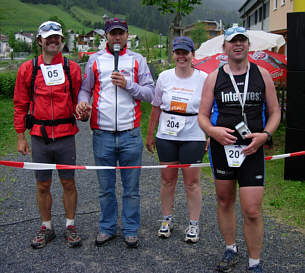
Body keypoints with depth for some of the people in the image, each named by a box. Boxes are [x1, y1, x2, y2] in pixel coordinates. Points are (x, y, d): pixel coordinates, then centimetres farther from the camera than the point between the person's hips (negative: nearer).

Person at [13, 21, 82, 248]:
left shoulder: (72, 68, 4)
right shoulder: (28, 69, 4)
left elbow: (78, 100, 7)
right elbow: (20, 105, 7)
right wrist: (21, 136, 4)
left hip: (65, 136, 0)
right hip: (39, 137, 1)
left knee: (68, 183, 8)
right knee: (43, 185, 9)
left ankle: (70, 226, 23)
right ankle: (46, 227, 25)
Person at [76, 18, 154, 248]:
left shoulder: (138, 61, 9)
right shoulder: (95, 60, 10)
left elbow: (150, 92, 5)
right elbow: (85, 88, 11)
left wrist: (128, 84, -10)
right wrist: (82, 102, -10)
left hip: (130, 134, 0)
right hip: (102, 134, 1)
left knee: (131, 187, 6)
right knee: (105, 187, 9)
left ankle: (131, 230, 19)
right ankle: (107, 228, 25)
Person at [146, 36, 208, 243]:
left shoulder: (203, 78, -1)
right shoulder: (165, 77, 5)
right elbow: (156, 108, 11)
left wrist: (209, 137, -2)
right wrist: (150, 134, 11)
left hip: (193, 138, -2)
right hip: (166, 136, 3)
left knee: (192, 183, 2)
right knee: (167, 180, 10)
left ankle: (194, 224, 15)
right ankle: (167, 220, 25)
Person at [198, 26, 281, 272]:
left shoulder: (262, 74, 5)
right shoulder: (214, 78, 5)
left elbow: (275, 111, 8)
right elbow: (202, 115, 6)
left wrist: (265, 134, -10)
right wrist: (213, 130, -15)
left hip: (252, 149, -2)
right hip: (221, 147, 2)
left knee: (252, 211, -6)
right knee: (225, 201, 15)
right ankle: (231, 250, 35)